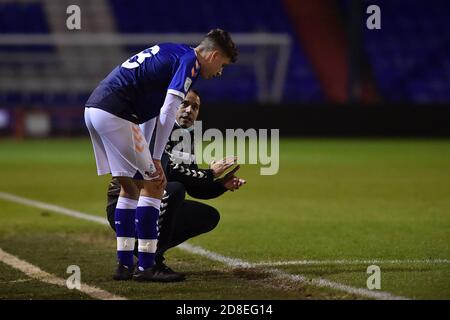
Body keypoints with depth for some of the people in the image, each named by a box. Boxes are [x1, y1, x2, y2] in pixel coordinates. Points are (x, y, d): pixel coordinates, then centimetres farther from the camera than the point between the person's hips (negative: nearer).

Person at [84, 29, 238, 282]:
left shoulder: (171, 53, 25)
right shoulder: (190, 61, -4)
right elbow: (168, 111, -12)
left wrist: (144, 154, 24)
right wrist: (156, 159, -7)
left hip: (93, 108, 10)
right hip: (115, 113, -10)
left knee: (130, 186, 17)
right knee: (154, 184, -1)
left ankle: (125, 265, 18)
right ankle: (145, 267, -2)